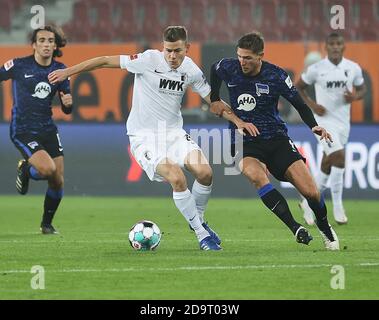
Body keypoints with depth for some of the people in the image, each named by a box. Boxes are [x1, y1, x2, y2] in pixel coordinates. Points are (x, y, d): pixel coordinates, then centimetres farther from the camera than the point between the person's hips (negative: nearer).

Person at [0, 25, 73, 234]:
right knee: (48, 169, -26)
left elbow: (66, 110, 9)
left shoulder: (60, 70, 5)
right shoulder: (18, 66, -8)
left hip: (48, 129, 5)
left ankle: (47, 224, 26)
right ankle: (24, 170, 11)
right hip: (22, 130, -5)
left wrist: (68, 103, -14)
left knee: (58, 182, 1)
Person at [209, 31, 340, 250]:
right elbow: (214, 72, 19)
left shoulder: (276, 76, -10)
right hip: (243, 142, 0)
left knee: (310, 191, -10)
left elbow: (300, 104, -2)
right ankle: (295, 228, -32)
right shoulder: (228, 68, -6)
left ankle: (325, 230, 22)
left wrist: (314, 126, -18)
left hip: (276, 138, 0)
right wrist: (215, 100, 14)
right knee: (256, 175, -36)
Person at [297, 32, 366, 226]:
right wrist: (312, 105, -9)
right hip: (324, 121, -4)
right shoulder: (316, 69, -8)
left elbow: (362, 89, 14)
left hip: (343, 122, 5)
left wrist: (355, 96, -9)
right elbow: (298, 87, 5)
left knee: (327, 166, 12)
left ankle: (308, 203, 31)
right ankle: (337, 206, -10)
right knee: (339, 158, -21)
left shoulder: (353, 68, 1)